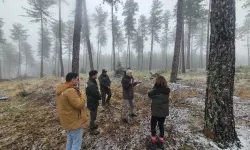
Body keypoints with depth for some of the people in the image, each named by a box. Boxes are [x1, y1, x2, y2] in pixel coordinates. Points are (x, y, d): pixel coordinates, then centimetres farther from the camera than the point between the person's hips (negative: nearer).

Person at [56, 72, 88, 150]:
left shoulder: (62, 89, 4)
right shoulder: (70, 91, -29)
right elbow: (79, 104, -27)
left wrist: (77, 93, -1)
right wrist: (82, 95, -12)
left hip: (68, 120, 10)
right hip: (74, 121, -10)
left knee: (70, 140, 27)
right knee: (77, 142, 9)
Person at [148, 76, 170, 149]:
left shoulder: (155, 91, -24)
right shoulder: (167, 91, -9)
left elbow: (149, 95, -7)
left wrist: (155, 87, -5)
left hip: (156, 112, -5)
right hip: (164, 112, 5)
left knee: (153, 125, 18)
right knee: (161, 125, 24)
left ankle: (153, 140, 30)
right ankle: (161, 141, 36)